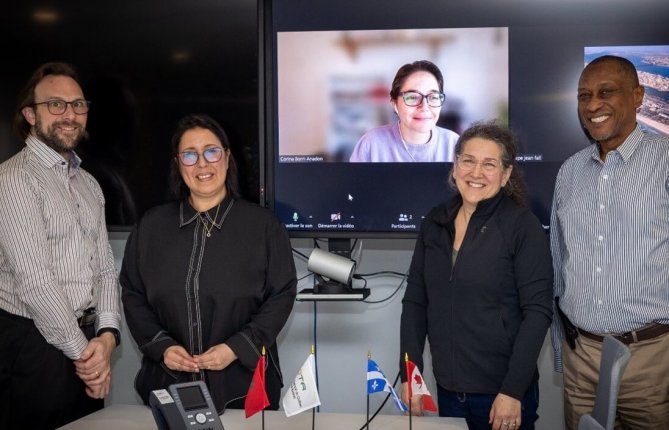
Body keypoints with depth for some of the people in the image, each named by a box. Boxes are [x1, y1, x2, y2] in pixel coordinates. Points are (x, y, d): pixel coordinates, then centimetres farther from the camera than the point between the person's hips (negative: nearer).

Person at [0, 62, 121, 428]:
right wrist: (83, 351, -13)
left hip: (87, 343, 7)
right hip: (34, 346, -7)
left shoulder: (89, 184, 12)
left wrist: (106, 335, -6)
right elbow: (34, 281, -18)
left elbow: (105, 267, 9)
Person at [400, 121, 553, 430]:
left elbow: (538, 311, -12)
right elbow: (415, 301, 6)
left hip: (503, 392, -4)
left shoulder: (522, 225, -10)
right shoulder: (435, 222, 3)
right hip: (448, 389, 4)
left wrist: (513, 390, -16)